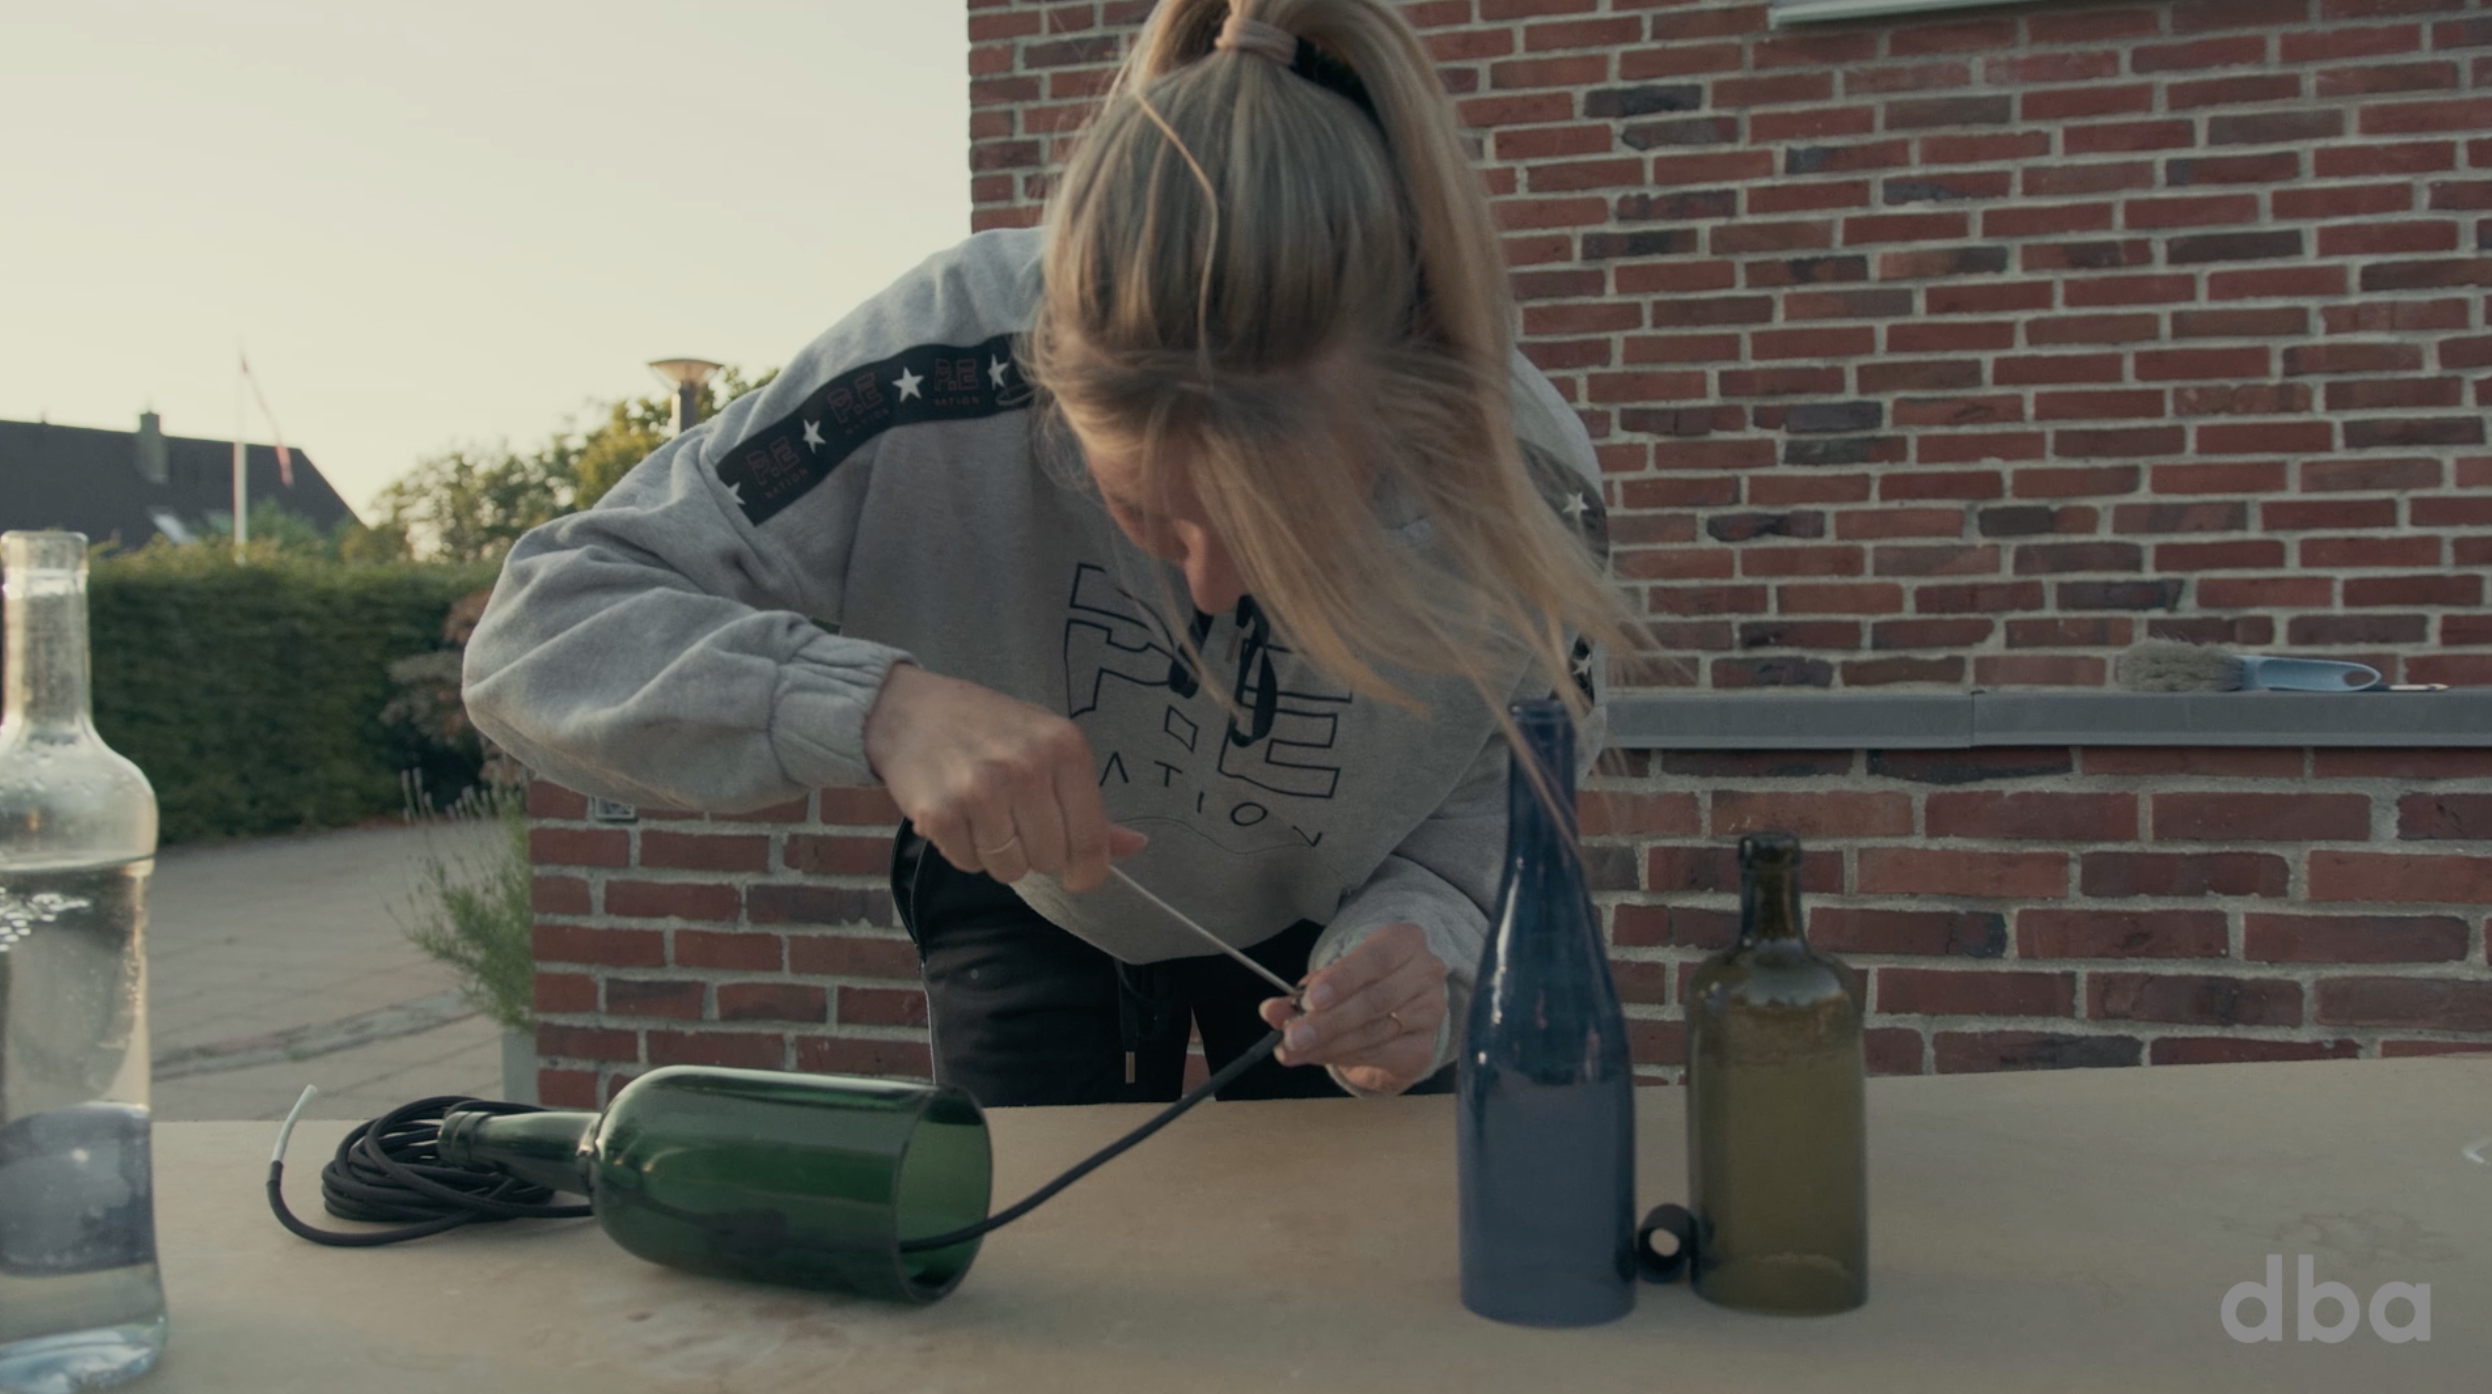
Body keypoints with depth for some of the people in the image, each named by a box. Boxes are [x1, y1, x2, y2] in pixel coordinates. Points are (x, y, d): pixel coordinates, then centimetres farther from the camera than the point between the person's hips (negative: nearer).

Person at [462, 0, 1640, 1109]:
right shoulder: (956, 366, -38)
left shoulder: (1522, 479, -32)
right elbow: (535, 637, -35)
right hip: (1029, 900, 0)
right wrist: (874, 705, -53)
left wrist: (1418, 951, -42)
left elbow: (1488, 827, -18)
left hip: (1320, 922, 1)